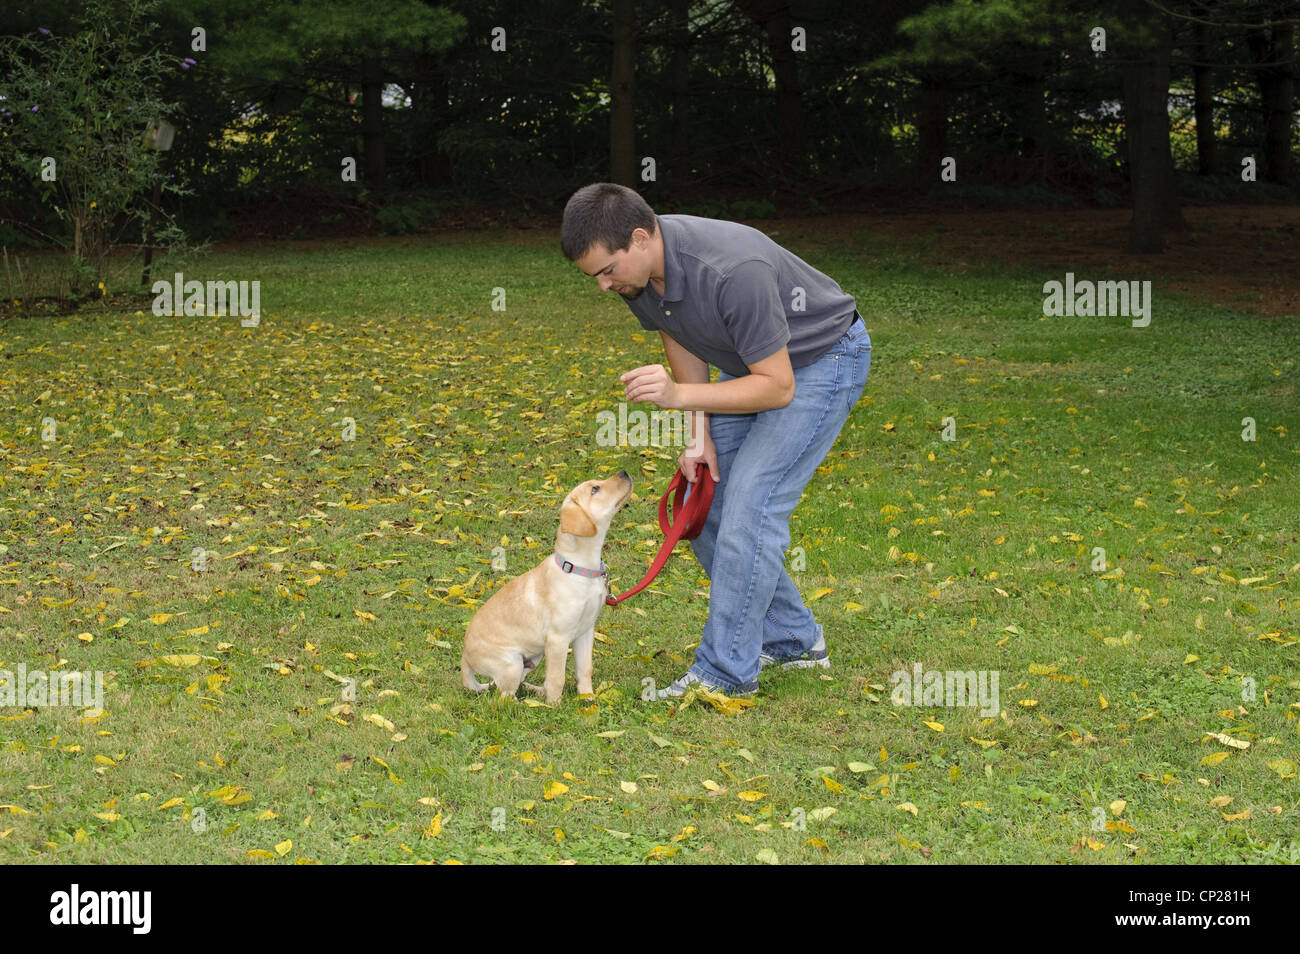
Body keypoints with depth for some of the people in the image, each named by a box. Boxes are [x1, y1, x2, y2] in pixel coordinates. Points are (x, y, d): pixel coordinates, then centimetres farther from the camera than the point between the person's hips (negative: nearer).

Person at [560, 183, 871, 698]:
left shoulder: (733, 269, -39)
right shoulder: (638, 268, -14)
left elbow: (777, 386, -31)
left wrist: (679, 395, -39)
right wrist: (701, 434, -1)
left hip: (823, 360, -8)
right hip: (751, 360, 9)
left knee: (749, 507, -17)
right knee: (704, 505, 7)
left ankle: (725, 672, -9)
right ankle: (791, 639, 21)